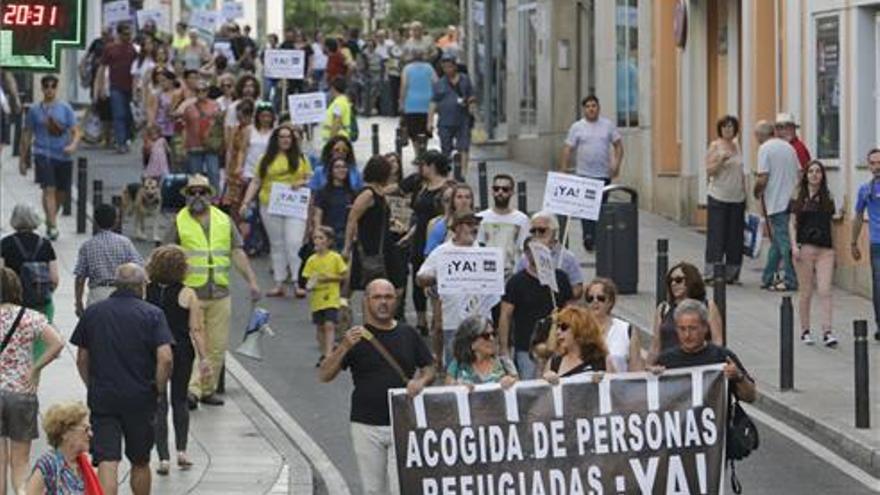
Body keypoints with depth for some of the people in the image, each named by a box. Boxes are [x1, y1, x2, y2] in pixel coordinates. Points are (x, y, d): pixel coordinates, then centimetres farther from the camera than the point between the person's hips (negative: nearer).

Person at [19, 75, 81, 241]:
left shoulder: (65, 108, 4)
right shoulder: (35, 110, 5)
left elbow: (75, 131, 1)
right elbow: (27, 135, 12)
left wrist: (73, 145, -21)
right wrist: (22, 159, 12)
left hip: (63, 156, 2)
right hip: (43, 154, -2)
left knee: (62, 192, 10)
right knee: (49, 189, -18)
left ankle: (50, 220, 35)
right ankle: (53, 226, -23)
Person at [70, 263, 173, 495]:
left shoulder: (93, 313, 4)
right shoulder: (152, 314, -6)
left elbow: (82, 359, 8)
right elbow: (165, 358, -16)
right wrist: (158, 389, -2)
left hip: (101, 398, 1)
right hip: (140, 399, -1)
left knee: (106, 461, -5)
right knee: (140, 463, 16)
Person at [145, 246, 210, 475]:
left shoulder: (144, 293, -4)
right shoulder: (187, 295, -7)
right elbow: (196, 330, -7)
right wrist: (203, 358, 0)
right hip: (181, 352, 0)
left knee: (158, 405, 4)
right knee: (180, 400, 19)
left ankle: (163, 457, -2)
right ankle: (181, 450, 17)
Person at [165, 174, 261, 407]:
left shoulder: (224, 220, 9)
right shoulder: (179, 222, 0)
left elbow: (237, 253, 9)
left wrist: (251, 280, 1)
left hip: (220, 294, 4)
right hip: (190, 293, -4)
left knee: (217, 346, 7)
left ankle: (207, 390, 18)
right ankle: (192, 389, -16)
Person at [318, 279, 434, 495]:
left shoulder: (408, 334, 7)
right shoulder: (357, 336, 1)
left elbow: (429, 369, 16)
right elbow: (324, 376, -6)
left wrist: (421, 382, -7)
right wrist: (344, 347, -21)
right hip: (366, 426, 0)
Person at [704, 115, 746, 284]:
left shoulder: (736, 146, 13)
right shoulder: (715, 146, -4)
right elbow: (709, 171, -10)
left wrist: (744, 190, 17)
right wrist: (721, 160, -25)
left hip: (737, 198, 6)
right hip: (718, 198, -6)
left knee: (735, 237, 5)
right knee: (717, 236, -7)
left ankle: (731, 274, 10)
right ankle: (712, 274, -4)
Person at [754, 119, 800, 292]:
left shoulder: (765, 148, -9)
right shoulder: (788, 147, 12)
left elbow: (763, 178, -15)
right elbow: (799, 173, 12)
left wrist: (757, 192, 3)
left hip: (776, 201, -7)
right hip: (791, 199, 7)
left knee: (783, 241, -4)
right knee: (778, 240, 13)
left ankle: (791, 280, -4)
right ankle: (767, 278, 19)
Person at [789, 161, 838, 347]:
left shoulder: (827, 197, 8)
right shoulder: (799, 196, 4)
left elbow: (830, 222, 13)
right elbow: (792, 223, 3)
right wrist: (794, 245, -10)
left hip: (825, 249, 1)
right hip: (804, 248, -1)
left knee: (825, 292, -7)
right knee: (805, 292, 5)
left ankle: (827, 332, -10)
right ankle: (805, 331, 15)